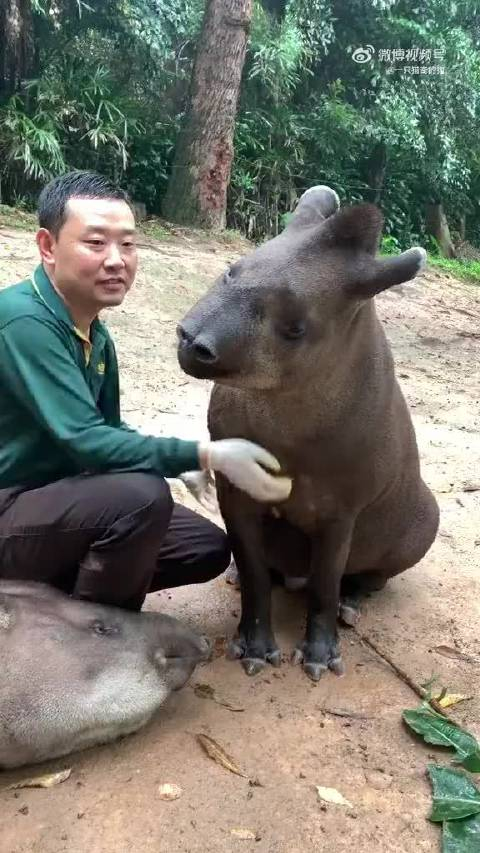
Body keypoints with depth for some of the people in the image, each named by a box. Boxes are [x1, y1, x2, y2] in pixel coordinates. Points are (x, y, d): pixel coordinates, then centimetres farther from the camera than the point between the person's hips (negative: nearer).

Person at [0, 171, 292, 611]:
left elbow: (107, 432, 10)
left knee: (208, 547, 6)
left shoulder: (95, 336, 3)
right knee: (141, 495, -32)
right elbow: (84, 441, -30)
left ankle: (59, 589, 12)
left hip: (57, 498, 8)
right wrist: (206, 455, -34)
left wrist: (180, 462, -7)